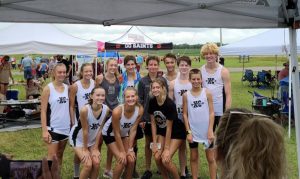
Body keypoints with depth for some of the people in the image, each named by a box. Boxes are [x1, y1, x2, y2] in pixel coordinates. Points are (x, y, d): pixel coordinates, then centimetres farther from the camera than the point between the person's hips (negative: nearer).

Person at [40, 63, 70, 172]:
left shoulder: (67, 88, 5)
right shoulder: (48, 88, -9)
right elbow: (43, 111, -11)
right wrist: (44, 130, -16)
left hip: (65, 127, 5)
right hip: (53, 128, -5)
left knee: (60, 155, 14)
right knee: (52, 157, -1)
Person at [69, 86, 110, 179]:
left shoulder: (106, 109, -17)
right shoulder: (85, 109, -31)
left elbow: (99, 129, -9)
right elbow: (85, 130, -22)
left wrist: (95, 148, -7)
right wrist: (85, 149, -13)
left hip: (92, 139, 4)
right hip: (79, 138, -4)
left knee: (96, 163, -8)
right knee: (88, 165, -14)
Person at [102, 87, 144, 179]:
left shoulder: (140, 109, -24)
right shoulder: (117, 111, -36)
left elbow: (133, 130, -14)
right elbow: (117, 133, -24)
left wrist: (130, 149, -12)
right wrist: (122, 151, -18)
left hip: (124, 133, 4)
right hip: (110, 133, -4)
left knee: (131, 160, -5)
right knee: (122, 160, -16)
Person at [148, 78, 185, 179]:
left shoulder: (169, 104, -28)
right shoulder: (152, 102, -12)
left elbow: (169, 127, -23)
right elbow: (153, 122, -4)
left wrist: (167, 149, -18)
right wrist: (154, 143, -5)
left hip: (176, 132, -5)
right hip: (162, 131, 6)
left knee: (166, 159, -16)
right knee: (157, 157, -8)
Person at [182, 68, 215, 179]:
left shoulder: (207, 93, -5)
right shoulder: (186, 95, -2)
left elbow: (211, 113, -4)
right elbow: (185, 114, 1)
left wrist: (210, 130, -9)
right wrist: (188, 131, -5)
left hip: (206, 131, -1)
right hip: (193, 131, 1)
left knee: (210, 157, 9)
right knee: (193, 157, 13)